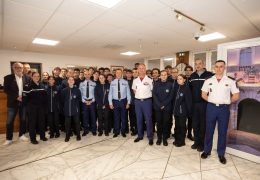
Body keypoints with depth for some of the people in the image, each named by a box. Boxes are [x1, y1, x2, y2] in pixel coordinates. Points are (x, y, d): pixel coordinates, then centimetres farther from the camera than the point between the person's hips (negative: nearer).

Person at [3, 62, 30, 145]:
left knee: (23, 120, 11)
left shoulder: (27, 78, 2)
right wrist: (16, 97, -16)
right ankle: (9, 139, 17)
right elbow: (6, 90, -8)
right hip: (13, 102, -1)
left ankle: (21, 135, 26)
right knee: (9, 121, 4)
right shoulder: (8, 78, -2)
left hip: (23, 102, 2)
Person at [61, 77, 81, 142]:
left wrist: (75, 103, -2)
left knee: (77, 122, 5)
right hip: (67, 109, 1)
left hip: (75, 109, -1)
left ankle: (78, 135, 19)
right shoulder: (64, 90, 2)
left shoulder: (77, 90, 0)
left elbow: (79, 99, 5)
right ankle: (67, 136, 21)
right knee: (67, 123, 6)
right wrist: (66, 105, 6)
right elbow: (62, 100, 7)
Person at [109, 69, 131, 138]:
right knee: (116, 117, 9)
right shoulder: (112, 82, 1)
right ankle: (116, 132, 25)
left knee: (123, 117, 10)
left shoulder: (125, 82, -2)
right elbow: (110, 93, 2)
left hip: (123, 101, 0)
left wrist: (128, 102, -2)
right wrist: (110, 103, -2)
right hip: (115, 101, 1)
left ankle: (123, 131, 26)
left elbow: (128, 93, 0)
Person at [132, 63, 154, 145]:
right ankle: (140, 135, 27)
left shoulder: (149, 80, -4)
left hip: (147, 101, -3)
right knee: (139, 119, 12)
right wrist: (138, 96, 11)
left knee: (148, 119, 3)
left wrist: (147, 96, 5)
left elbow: (152, 90, 5)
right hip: (137, 101, 3)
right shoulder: (135, 80, 5)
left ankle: (150, 137, 16)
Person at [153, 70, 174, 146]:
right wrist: (159, 105, -12)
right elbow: (154, 95, -2)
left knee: (165, 123, 6)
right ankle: (159, 138, 20)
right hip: (157, 107, 1)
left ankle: (165, 138, 19)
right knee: (159, 122, 6)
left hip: (167, 107, 0)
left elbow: (170, 96, -3)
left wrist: (163, 104, -11)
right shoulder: (156, 84, 4)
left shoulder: (170, 85, 2)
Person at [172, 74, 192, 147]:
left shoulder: (186, 88, -10)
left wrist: (189, 111, -12)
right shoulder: (177, 88, 8)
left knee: (182, 126, 6)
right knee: (177, 126, 13)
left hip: (183, 111, -6)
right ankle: (177, 140, 27)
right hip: (176, 110, 6)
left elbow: (188, 101, -11)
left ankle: (181, 141, 20)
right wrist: (174, 108, 8)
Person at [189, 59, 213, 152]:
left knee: (203, 124, 7)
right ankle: (196, 141, 27)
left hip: (204, 103, -4)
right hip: (194, 103, 4)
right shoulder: (192, 76, 9)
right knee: (195, 123, 11)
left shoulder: (209, 75, -6)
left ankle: (202, 143, 22)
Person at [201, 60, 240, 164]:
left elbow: (236, 96, 3)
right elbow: (203, 95, 7)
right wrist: (212, 101, 2)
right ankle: (207, 150, 27)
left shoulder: (230, 81, 0)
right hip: (211, 108, 1)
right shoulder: (208, 81, 2)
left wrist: (226, 101, 3)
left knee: (222, 132, 10)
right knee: (209, 130, 10)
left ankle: (221, 154, 26)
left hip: (224, 109, 0)